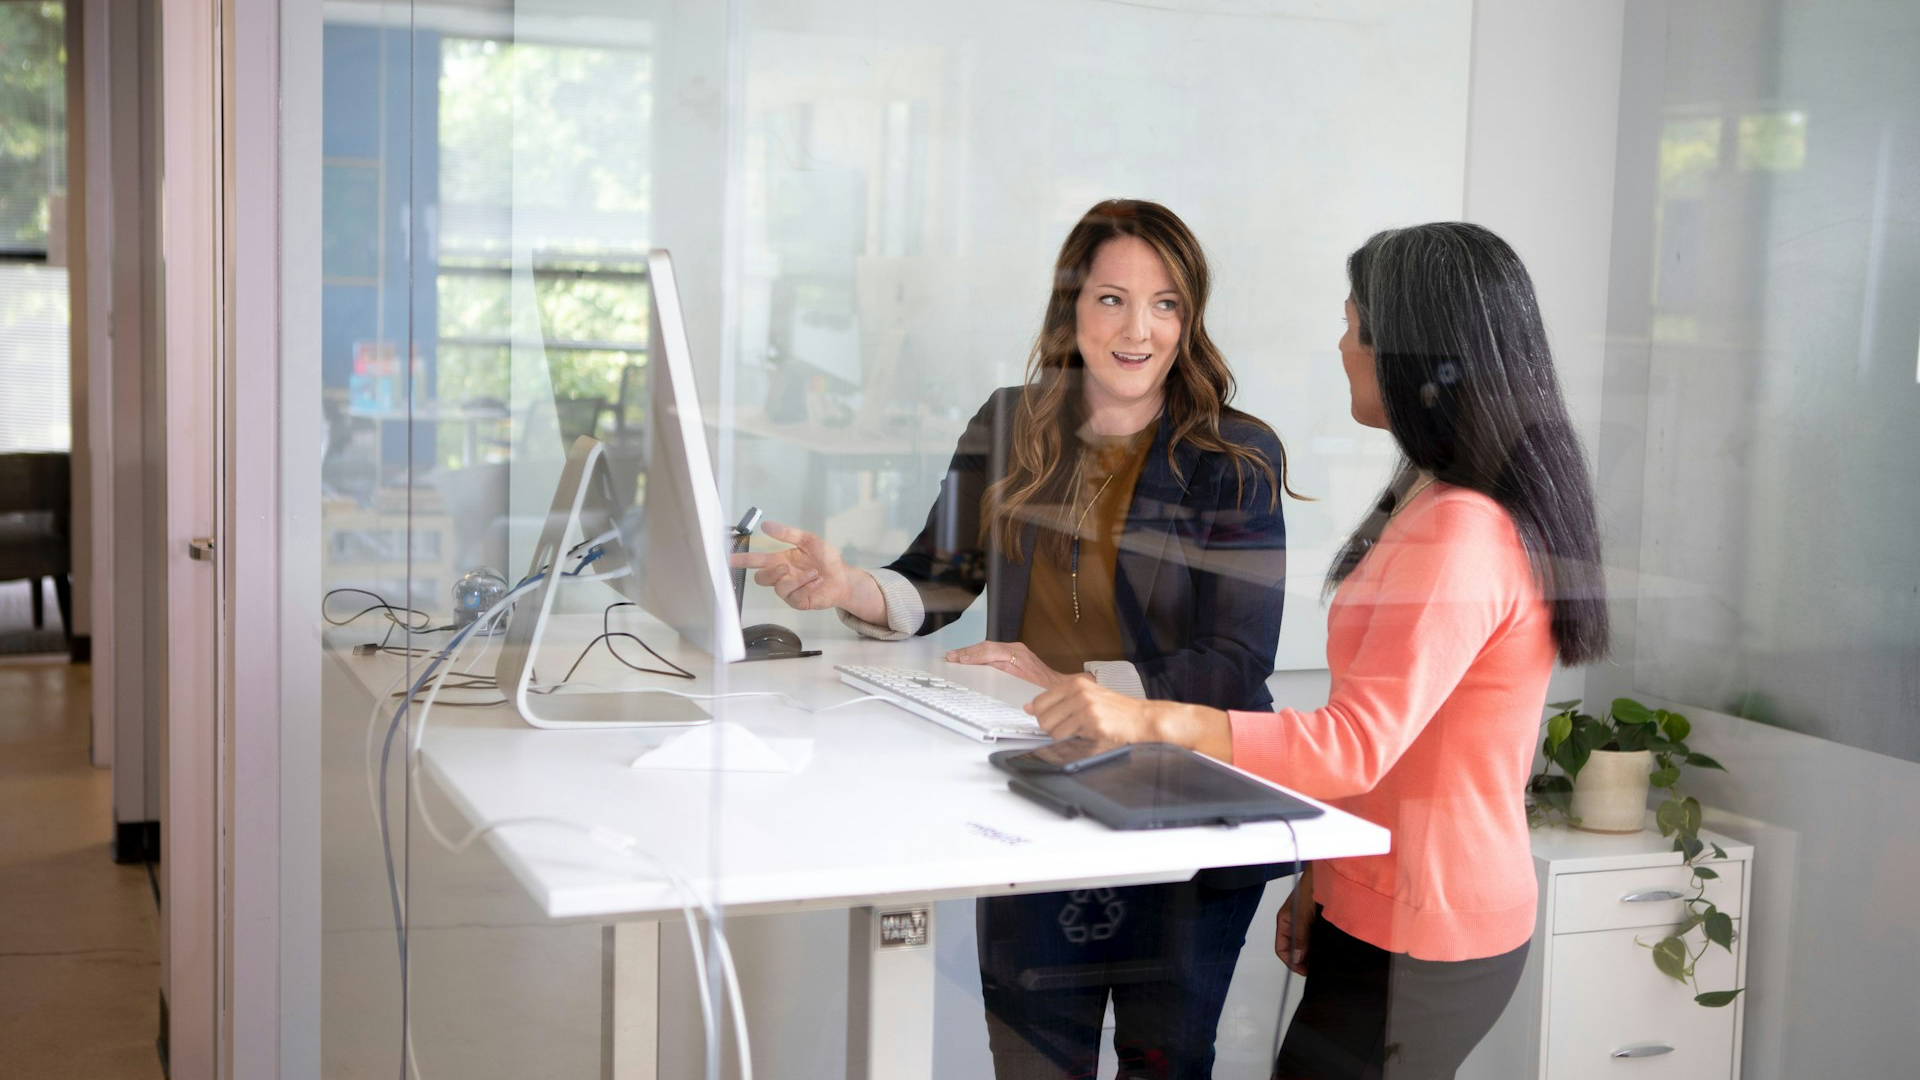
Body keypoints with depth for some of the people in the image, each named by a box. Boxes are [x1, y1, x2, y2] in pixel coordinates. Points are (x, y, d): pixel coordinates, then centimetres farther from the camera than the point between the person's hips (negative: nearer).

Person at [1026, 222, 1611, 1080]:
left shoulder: (1460, 536, -22)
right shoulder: (1442, 504, 11)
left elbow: (1356, 746, -29)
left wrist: (1150, 719, -36)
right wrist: (1322, 878, 16)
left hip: (1419, 943, -10)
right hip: (1390, 908, 10)